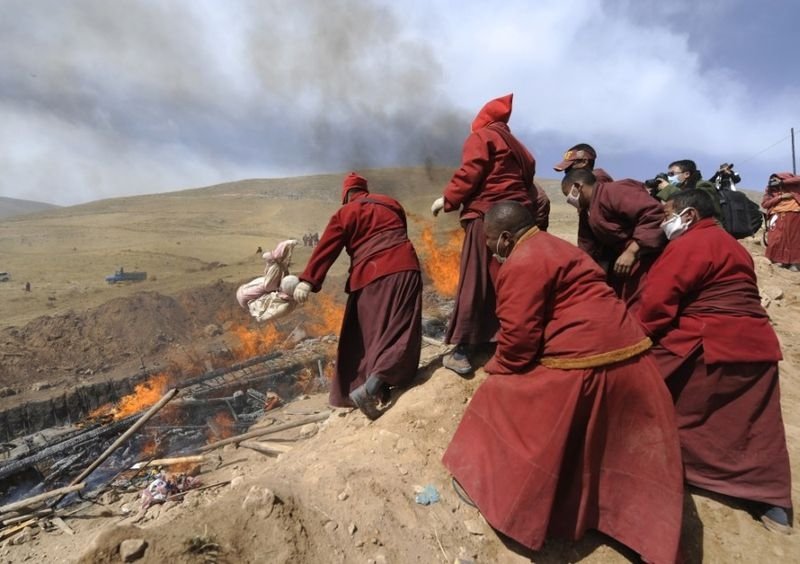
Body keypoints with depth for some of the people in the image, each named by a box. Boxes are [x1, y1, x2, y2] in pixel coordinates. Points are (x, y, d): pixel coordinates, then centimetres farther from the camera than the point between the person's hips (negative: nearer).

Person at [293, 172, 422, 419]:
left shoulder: (345, 213, 7)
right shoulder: (392, 203, 19)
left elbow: (326, 248, -3)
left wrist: (308, 281, -8)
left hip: (370, 277, -1)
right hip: (403, 269, 2)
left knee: (366, 336, 11)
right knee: (399, 333, -5)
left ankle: (352, 389, 15)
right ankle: (372, 386, -22)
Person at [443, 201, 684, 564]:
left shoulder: (521, 263, -11)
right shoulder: (554, 247, 20)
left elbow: (518, 335, -15)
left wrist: (497, 370, 5)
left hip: (579, 362, -10)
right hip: (627, 353, 10)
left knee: (504, 398, 9)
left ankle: (489, 486, 26)